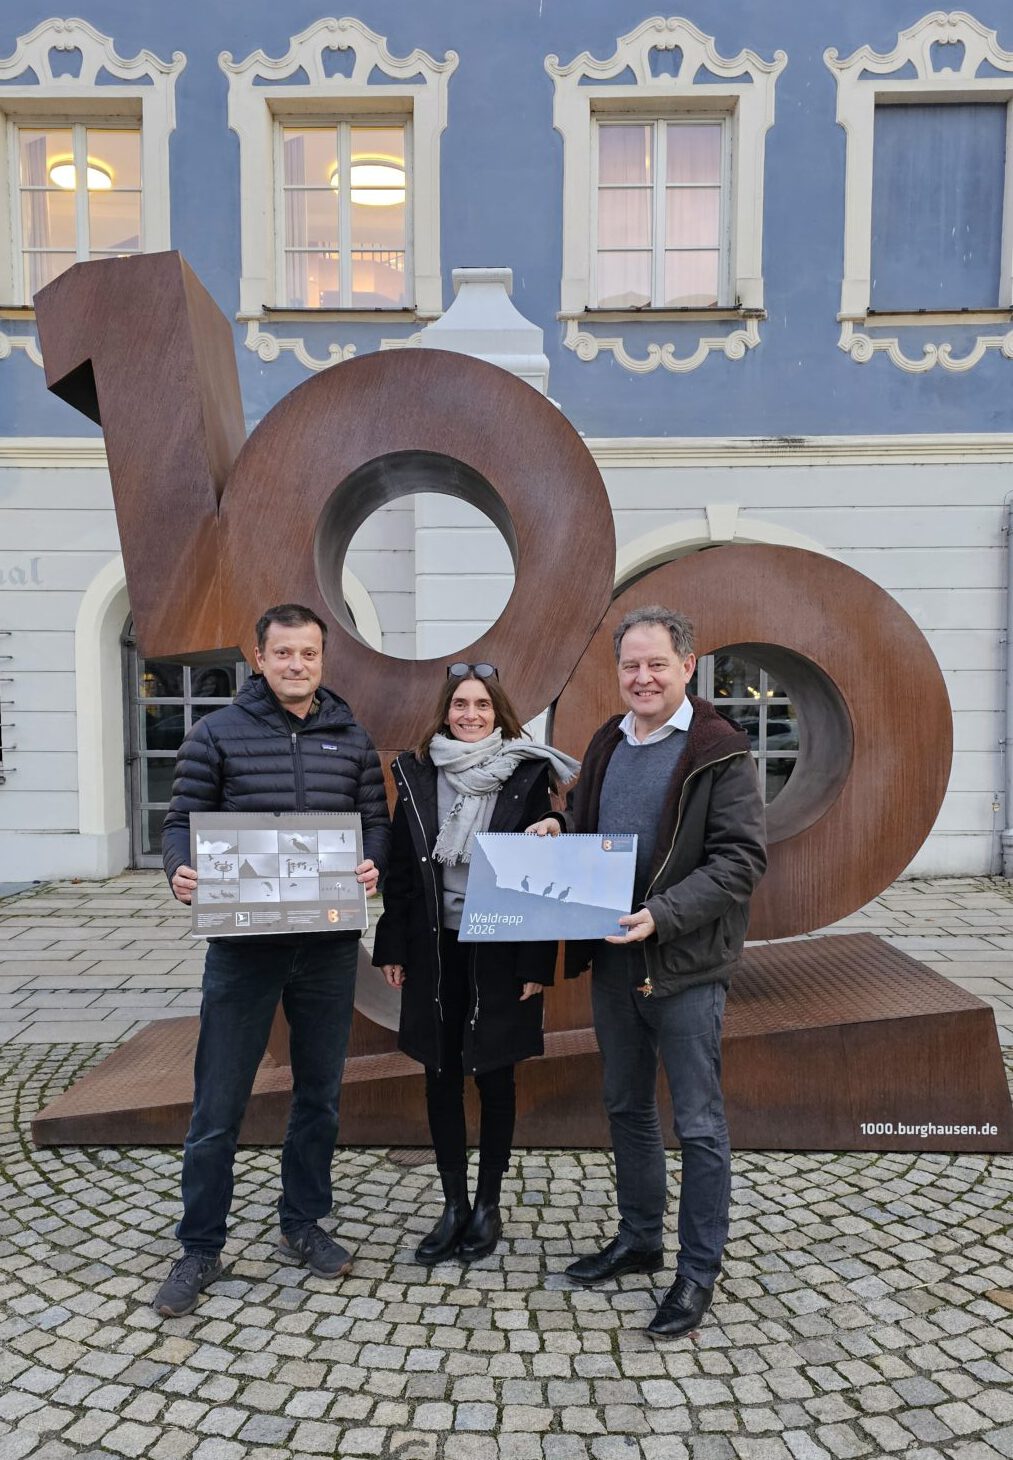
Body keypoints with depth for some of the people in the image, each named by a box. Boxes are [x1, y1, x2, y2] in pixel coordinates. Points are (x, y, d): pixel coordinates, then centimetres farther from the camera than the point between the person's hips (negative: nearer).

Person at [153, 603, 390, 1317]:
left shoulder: (353, 739, 6)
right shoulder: (217, 732, 0)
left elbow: (377, 821, 7)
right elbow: (184, 819, 0)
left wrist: (373, 864, -13)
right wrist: (181, 869, -20)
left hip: (329, 944, 3)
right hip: (243, 942, -2)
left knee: (320, 1095, 16)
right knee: (219, 1104, 6)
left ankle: (303, 1225, 36)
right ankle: (201, 1249, 26)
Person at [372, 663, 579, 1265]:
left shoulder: (527, 775, -6)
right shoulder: (417, 773, 3)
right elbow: (400, 865, 6)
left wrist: (537, 962, -10)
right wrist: (392, 947, 3)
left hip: (499, 950, -3)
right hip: (434, 948, 3)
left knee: (494, 1077, 9)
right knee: (441, 1075, 10)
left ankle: (488, 1204, 27)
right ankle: (454, 1205, 27)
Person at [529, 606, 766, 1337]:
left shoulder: (721, 753, -10)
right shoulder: (606, 746, 11)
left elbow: (741, 858, -16)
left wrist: (662, 914, -26)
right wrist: (557, 836, -1)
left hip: (685, 964, -7)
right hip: (611, 959, 7)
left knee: (699, 1124, 6)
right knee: (627, 1108, 19)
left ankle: (699, 1270, 23)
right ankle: (639, 1238, 38)